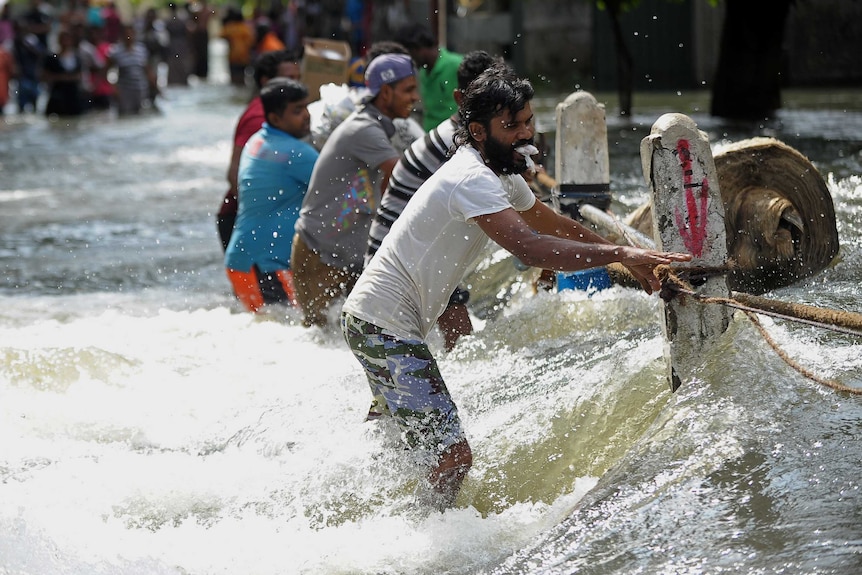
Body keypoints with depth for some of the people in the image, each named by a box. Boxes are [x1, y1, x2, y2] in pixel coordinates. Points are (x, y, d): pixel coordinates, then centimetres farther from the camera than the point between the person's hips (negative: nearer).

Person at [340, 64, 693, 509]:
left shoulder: (501, 175, 11)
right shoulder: (472, 179, -22)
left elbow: (554, 225, 26)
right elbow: (529, 248, -35)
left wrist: (629, 261, 26)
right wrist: (620, 253, -34)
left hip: (381, 322, 11)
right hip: (384, 326, -11)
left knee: (408, 446, 28)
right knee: (453, 455, -16)